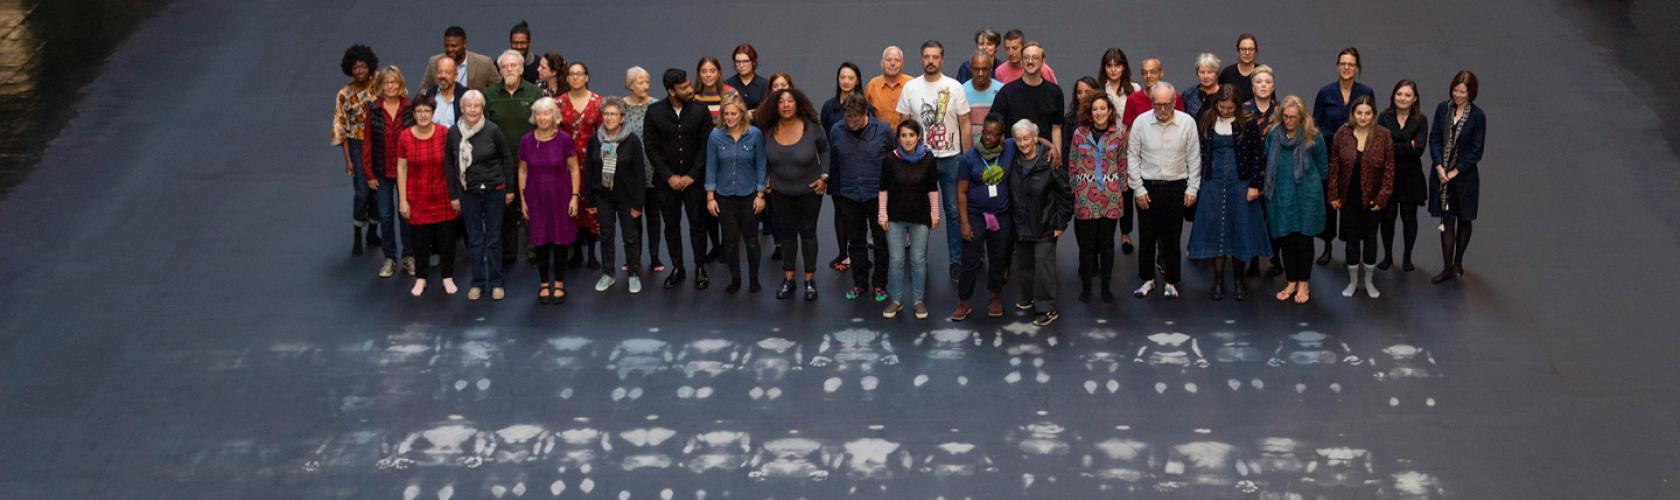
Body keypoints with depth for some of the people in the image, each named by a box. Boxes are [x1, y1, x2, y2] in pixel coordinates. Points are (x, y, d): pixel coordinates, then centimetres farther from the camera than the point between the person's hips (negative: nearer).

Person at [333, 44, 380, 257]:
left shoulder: (378, 88, -3)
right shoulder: (345, 94, -7)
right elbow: (341, 127, -3)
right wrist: (348, 159, -6)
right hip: (358, 145, -2)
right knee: (362, 192, -7)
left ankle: (373, 233, 24)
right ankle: (357, 237, 8)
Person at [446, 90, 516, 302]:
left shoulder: (492, 130, -11)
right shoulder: (454, 133, -3)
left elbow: (507, 159, -1)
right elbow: (449, 165, 5)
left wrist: (510, 189, 0)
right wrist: (453, 195, 5)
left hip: (494, 190, -2)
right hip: (468, 193, 2)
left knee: (494, 238, 6)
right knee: (474, 239, 8)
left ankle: (496, 283, 16)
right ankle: (478, 283, 18)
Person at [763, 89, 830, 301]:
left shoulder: (811, 128, -16)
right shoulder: (769, 131, -9)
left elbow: (824, 150, -1)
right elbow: (765, 158, 8)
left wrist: (824, 176, -6)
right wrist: (766, 179, 5)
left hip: (809, 190, -2)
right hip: (781, 192, 2)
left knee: (808, 233, 8)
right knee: (788, 233, 13)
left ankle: (810, 280, 19)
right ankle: (788, 279, 23)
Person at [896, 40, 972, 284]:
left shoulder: (954, 88, -3)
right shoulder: (910, 88, 0)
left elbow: (965, 125, 0)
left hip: (951, 158, -1)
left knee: (954, 211, 4)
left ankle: (956, 261, 13)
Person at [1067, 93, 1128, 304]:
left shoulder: (1119, 134, 0)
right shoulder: (1080, 134, -1)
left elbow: (1122, 165, 6)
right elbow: (1072, 165, 5)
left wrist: (1121, 189, 5)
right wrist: (1074, 189, 3)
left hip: (1111, 197, 0)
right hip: (1085, 197, 0)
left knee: (1107, 244, 7)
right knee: (1087, 244, 4)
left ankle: (1106, 286, 17)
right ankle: (1086, 287, 14)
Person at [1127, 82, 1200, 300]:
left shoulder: (1187, 123, -7)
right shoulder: (1141, 122, -6)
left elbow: (1194, 158, 0)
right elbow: (1132, 157, 0)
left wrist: (1192, 189, -1)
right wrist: (1139, 189, -2)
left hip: (1176, 187, -1)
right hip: (1148, 186, 1)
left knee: (1172, 237, 6)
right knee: (1147, 236, 8)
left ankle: (1171, 282, 19)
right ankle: (1148, 279, 23)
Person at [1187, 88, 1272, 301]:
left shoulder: (1247, 125, -5)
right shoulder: (1206, 123, 2)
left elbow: (1259, 155, -4)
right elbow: (1199, 153, 7)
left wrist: (1255, 185, -8)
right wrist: (1198, 182, 3)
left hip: (1240, 184, -2)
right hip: (1213, 185, 2)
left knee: (1240, 230, 2)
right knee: (1215, 230, 3)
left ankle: (1239, 280, 15)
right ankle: (1218, 281, 11)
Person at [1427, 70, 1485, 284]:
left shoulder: (1477, 116, -10)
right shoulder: (1443, 109, -1)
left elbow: (1476, 151, -9)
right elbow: (1434, 139, 0)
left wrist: (1455, 172, -13)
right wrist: (1439, 167, -12)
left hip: (1464, 175, -2)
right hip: (1441, 173, 2)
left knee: (1463, 219, 11)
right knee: (1446, 221, 3)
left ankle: (1458, 262, 27)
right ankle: (1447, 268, 7)